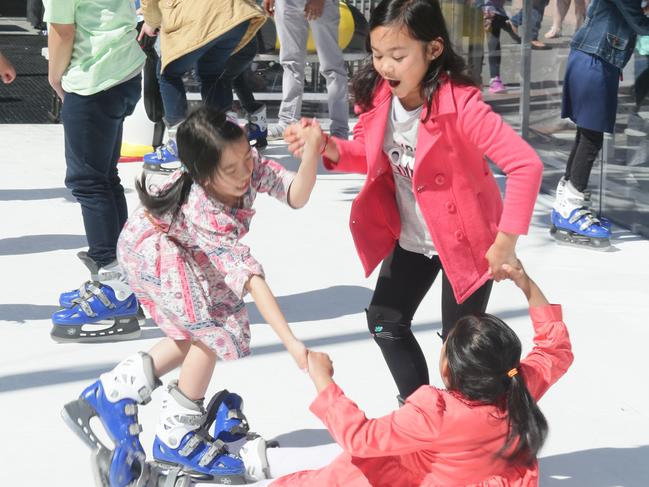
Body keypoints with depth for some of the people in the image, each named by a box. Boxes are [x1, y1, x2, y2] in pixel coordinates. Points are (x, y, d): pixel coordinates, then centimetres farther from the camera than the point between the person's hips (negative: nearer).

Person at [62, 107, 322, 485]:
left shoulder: (251, 166, -26)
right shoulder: (209, 218, -42)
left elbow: (297, 196, -29)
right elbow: (252, 280, -46)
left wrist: (312, 152, -48)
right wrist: (291, 342, -50)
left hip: (182, 250, 8)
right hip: (151, 248, -8)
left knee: (199, 334, 8)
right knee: (213, 330, -15)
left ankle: (113, 392, 18)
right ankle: (176, 438, 1)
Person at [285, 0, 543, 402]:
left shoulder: (461, 105, -32)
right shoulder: (378, 94, -12)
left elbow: (526, 165, -34)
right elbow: (373, 156, 5)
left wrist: (505, 242, -29)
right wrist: (329, 149, -16)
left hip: (467, 239, -6)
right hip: (411, 238, 7)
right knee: (385, 323, 14)